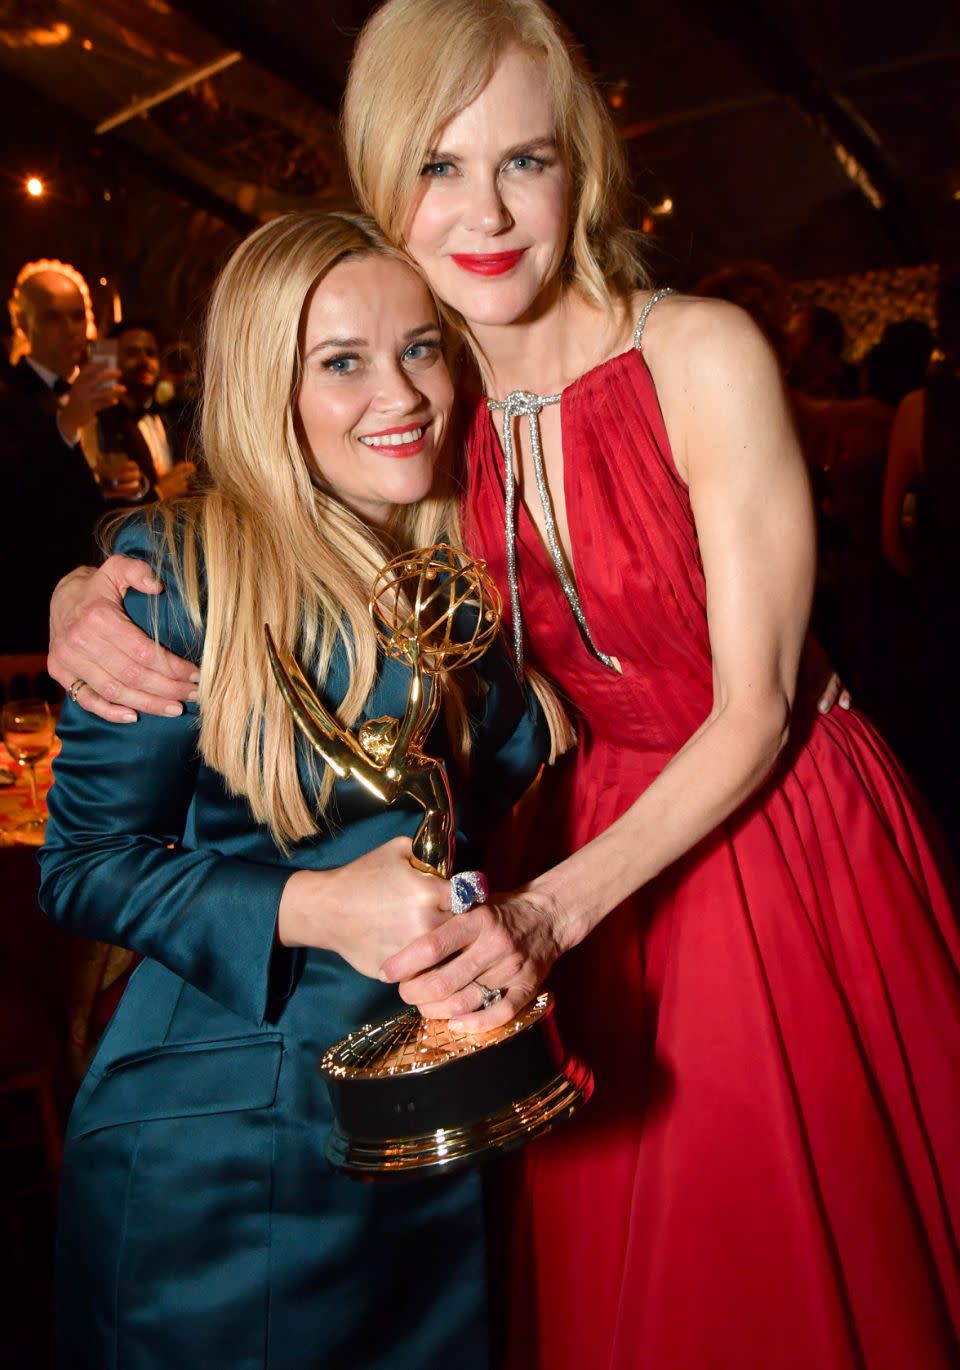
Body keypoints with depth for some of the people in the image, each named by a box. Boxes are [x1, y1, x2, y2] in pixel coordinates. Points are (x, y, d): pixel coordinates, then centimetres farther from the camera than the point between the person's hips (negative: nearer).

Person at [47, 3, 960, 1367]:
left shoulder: (703, 352, -16)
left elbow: (756, 705, -16)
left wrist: (555, 908, -25)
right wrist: (89, 596, -13)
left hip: (785, 838, -3)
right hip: (604, 842, 4)